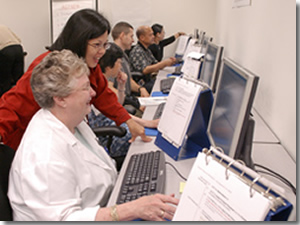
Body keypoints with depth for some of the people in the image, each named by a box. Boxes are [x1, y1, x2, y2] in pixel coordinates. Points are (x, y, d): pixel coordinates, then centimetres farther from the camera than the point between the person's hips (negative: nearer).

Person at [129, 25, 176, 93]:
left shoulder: (147, 50, 14)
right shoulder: (137, 51, -16)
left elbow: (156, 66, 17)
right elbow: (145, 70, -27)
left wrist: (168, 61, -2)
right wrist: (164, 63, -23)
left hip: (149, 80, 9)